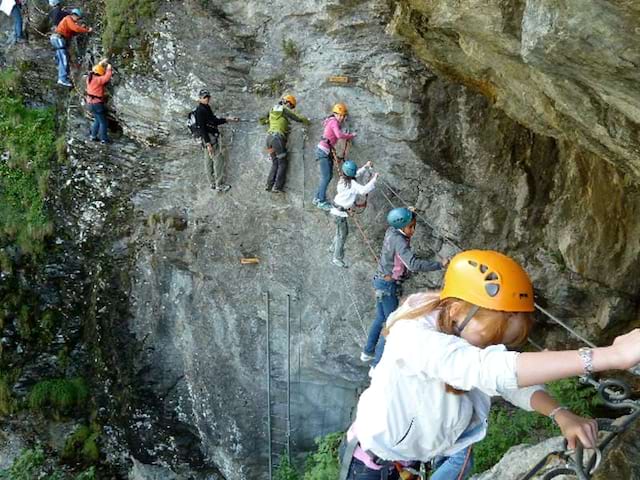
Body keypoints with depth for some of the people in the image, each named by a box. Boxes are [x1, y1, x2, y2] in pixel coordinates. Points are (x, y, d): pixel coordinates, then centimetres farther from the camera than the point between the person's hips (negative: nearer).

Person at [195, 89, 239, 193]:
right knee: (218, 159, -8)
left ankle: (213, 183, 22)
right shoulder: (201, 110, -16)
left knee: (208, 160, 14)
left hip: (209, 138, 10)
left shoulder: (207, 108, 14)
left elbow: (215, 121, 22)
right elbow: (202, 127, -21)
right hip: (210, 138, -10)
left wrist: (228, 119, 18)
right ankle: (219, 185, -6)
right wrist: (208, 143, -25)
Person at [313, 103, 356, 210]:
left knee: (329, 175, 11)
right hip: (323, 151, -10)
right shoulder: (334, 122, -14)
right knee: (326, 177, -10)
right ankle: (322, 201, -7)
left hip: (327, 152, 10)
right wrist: (351, 136, -17)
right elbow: (339, 135, -28)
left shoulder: (333, 121, 16)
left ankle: (317, 198, 17)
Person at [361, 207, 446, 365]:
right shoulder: (399, 240, -25)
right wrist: (440, 265, -34)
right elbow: (413, 264, -37)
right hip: (389, 285, -9)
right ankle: (377, 363, 2)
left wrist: (409, 213, 24)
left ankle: (368, 352, 35)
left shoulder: (391, 232, 0)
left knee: (380, 319, 23)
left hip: (381, 281, 9)